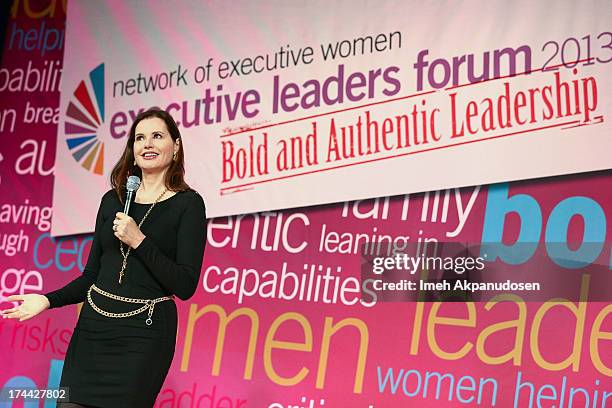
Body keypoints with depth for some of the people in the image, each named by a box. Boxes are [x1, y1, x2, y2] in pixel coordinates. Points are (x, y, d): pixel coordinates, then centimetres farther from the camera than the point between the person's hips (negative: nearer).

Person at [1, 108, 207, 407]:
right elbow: (92, 274, 14)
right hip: (92, 327, 5)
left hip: (144, 333, -4)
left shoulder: (188, 203, -4)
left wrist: (139, 240, -16)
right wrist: (48, 300, 1)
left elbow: (185, 286, -11)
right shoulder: (113, 200, 10)